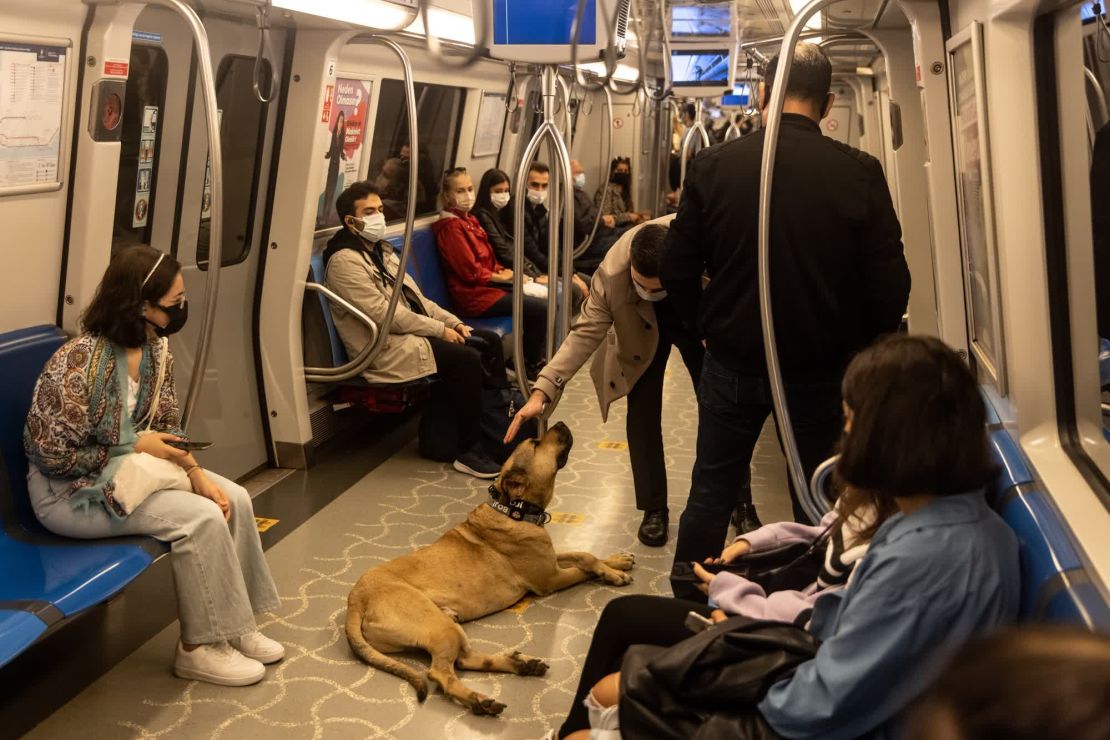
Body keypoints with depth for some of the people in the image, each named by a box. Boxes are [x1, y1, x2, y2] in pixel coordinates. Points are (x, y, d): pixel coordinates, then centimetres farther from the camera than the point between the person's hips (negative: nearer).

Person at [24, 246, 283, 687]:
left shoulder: (155, 348, -3)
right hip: (70, 489, -8)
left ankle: (234, 627, 7)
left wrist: (198, 475, -11)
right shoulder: (80, 363, -28)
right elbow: (52, 454, -22)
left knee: (233, 499, -7)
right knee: (201, 517, -22)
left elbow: (167, 427, 4)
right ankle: (198, 649, -5)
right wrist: (135, 447, -21)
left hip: (130, 468, 8)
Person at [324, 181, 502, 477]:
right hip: (384, 347, -10)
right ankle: (470, 451, -13)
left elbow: (415, 297, 18)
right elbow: (383, 314, -19)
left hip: (411, 331, 10)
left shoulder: (381, 250, 17)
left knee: (489, 342, -2)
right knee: (467, 359, -25)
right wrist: (440, 329, -16)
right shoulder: (344, 261, -12)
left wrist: (453, 322, 3)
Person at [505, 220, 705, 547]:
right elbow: (585, 333, -34)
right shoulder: (611, 275, -38)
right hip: (643, 333, 0)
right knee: (643, 416, -8)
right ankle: (654, 508, 8)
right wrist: (542, 390, -42)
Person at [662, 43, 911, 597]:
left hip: (731, 363, 1)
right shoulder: (859, 173, -13)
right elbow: (889, 283, -11)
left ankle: (687, 609, 29)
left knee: (711, 491, 16)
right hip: (822, 367, 0)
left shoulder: (713, 166, -11)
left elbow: (677, 270, -6)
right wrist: (862, 347, 7)